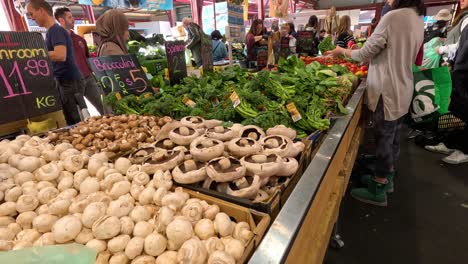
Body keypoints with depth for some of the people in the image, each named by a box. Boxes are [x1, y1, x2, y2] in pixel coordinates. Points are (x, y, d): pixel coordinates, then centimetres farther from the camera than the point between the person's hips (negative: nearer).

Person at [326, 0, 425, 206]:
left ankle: (378, 190, 13)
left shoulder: (393, 17, -17)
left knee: (383, 138, 0)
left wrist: (342, 51, 2)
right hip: (403, 88, 9)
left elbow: (365, 53, -13)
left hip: (388, 91, -9)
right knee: (393, 136, 18)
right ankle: (387, 177, 35)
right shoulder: (418, 19, 10)